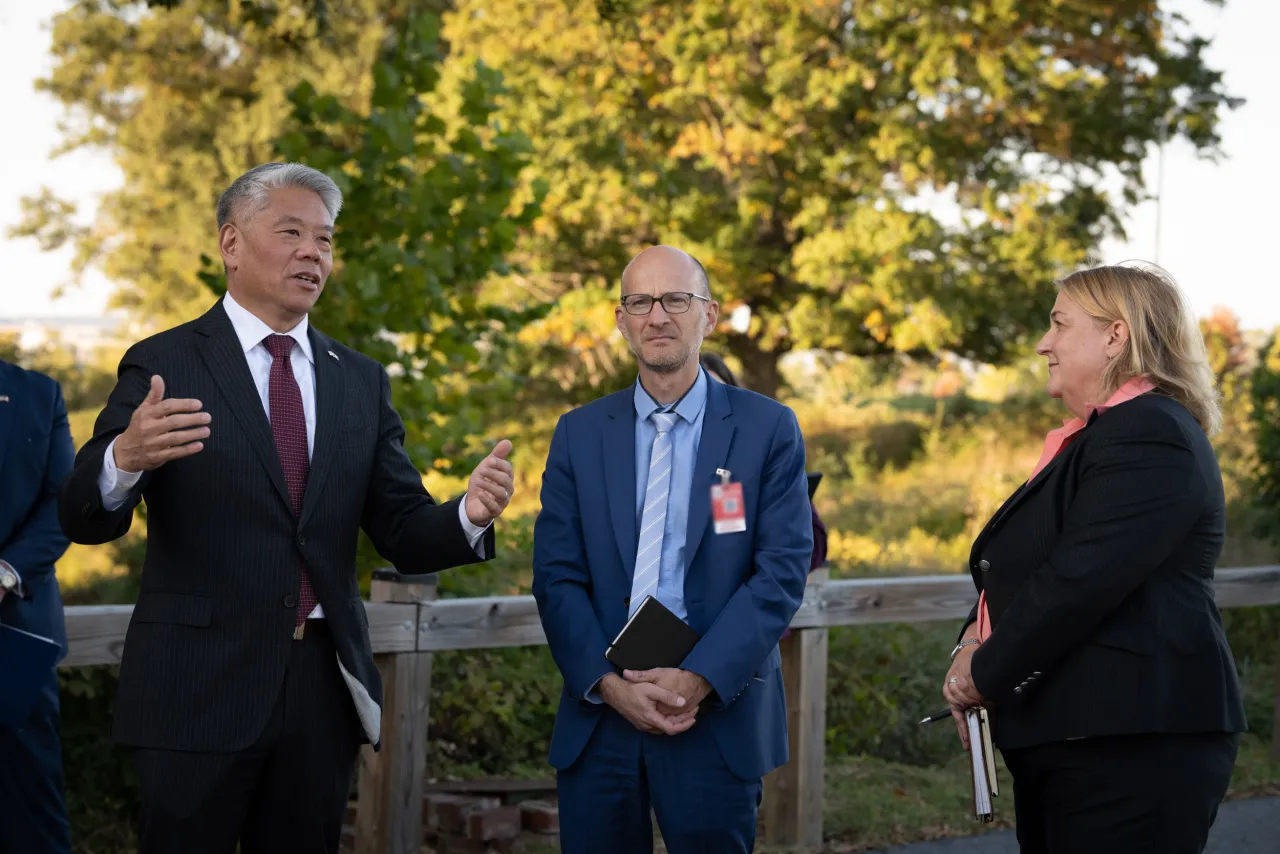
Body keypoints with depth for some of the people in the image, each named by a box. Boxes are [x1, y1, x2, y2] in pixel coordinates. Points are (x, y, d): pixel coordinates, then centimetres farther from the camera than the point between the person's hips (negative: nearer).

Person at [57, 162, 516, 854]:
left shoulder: (361, 382, 12)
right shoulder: (163, 366, -2)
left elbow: (404, 537, 9)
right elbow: (83, 520, -10)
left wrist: (469, 517, -14)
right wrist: (123, 459, -32)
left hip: (323, 689, 4)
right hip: (198, 687, -4)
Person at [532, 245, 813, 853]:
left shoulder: (768, 429, 2)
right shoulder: (580, 434, 9)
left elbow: (784, 571, -5)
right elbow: (556, 577, 4)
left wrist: (699, 680, -14)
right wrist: (608, 683, -11)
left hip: (718, 714, -2)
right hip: (600, 713, 2)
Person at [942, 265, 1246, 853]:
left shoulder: (1150, 435, -15)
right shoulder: (1093, 437, 19)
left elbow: (1081, 578, -23)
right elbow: (1028, 564, 21)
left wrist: (986, 673, -11)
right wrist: (975, 643, 2)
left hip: (1134, 745, -10)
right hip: (1072, 738, 10)